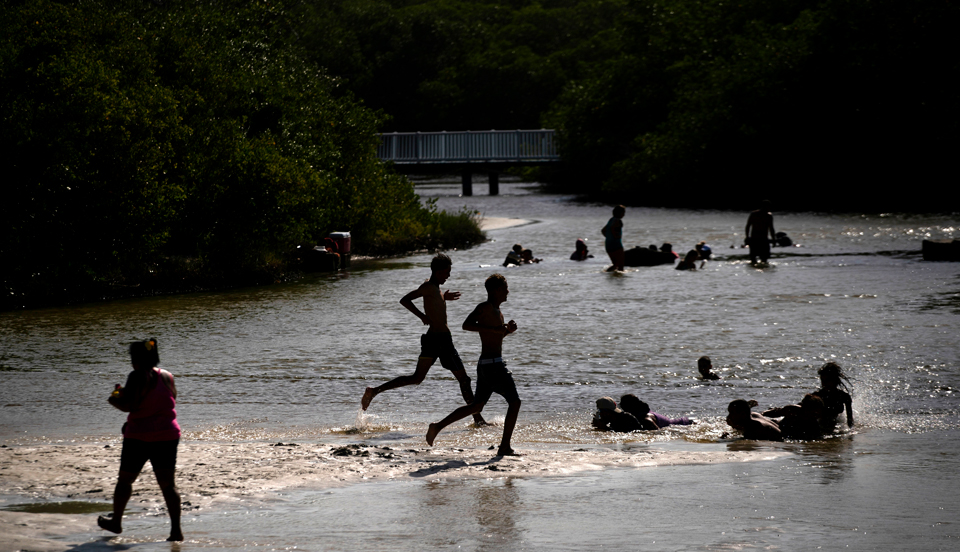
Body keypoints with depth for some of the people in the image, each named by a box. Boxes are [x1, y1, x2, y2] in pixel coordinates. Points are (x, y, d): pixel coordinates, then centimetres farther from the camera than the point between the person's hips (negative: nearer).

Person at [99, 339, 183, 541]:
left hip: (139, 436, -5)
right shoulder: (167, 376, 8)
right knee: (167, 483, 2)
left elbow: (128, 405, -19)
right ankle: (176, 529, -9)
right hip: (168, 435, 5)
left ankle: (116, 522, 26)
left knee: (125, 480, 14)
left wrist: (114, 399, 3)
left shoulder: (138, 377, -12)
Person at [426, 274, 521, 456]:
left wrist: (507, 330, 10)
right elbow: (467, 325, -24)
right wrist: (494, 329, -27)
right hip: (493, 364, -10)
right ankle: (505, 447, -7)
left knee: (477, 406, 16)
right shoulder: (485, 307, -11)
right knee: (514, 402, -7)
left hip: (485, 365, 10)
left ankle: (438, 426, 17)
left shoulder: (496, 311, 18)